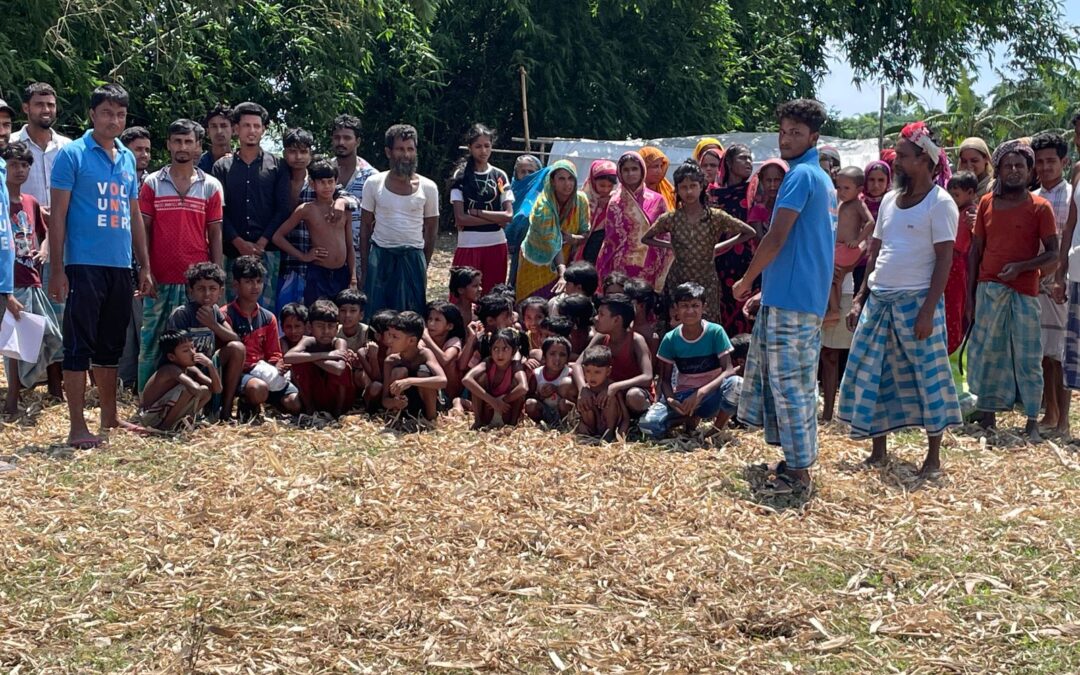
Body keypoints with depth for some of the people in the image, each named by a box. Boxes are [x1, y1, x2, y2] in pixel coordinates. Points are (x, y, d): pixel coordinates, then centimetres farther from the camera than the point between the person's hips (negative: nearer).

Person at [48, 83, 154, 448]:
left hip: (120, 267, 6)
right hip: (85, 265, -6)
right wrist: (56, 269, -12)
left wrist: (144, 266, 15)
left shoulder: (127, 158, 14)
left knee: (111, 346, 15)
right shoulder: (72, 155, -4)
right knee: (79, 346, -4)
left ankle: (110, 418, 25)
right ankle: (77, 428, -2)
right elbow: (58, 214, -7)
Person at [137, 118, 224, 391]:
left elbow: (215, 234, 7)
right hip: (160, 279, 0)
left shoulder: (211, 186, 6)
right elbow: (143, 230, 4)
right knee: (152, 342, 5)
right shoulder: (152, 183, 5)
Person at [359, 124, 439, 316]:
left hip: (413, 258, 0)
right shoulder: (374, 183, 1)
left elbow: (431, 229, 9)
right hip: (380, 257, 0)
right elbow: (366, 227, 6)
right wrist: (364, 269, 3)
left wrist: (424, 266, 8)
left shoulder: (428, 187, 1)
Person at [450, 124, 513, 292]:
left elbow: (508, 215, -2)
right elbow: (460, 218, -8)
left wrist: (476, 212, -11)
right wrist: (495, 219, -9)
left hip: (496, 245, 2)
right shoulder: (461, 176, -1)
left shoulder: (500, 176, 6)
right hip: (468, 245, -2)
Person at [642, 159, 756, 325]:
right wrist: (670, 246, 1)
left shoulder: (716, 217, -4)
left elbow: (750, 233, 2)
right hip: (678, 282, 1)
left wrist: (720, 247, -1)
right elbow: (646, 238, 12)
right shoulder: (670, 219, -1)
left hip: (707, 282, -1)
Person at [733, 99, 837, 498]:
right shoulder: (824, 180, 18)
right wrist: (766, 287, 24)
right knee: (796, 381, 15)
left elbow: (776, 239, -18)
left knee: (790, 383, -7)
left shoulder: (801, 176, -13)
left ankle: (798, 475, -5)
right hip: (809, 295, 10)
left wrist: (746, 281, -5)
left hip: (790, 297, -10)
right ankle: (798, 460, 21)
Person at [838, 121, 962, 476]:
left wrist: (928, 310, -18)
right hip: (879, 298, 7)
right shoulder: (890, 200, 14)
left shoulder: (939, 203, -7)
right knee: (871, 373, 7)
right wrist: (860, 299, 11)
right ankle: (878, 450, 18)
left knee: (927, 375, -1)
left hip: (916, 301, -7)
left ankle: (933, 456, 8)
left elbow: (944, 260, -11)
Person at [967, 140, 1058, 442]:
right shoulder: (987, 203, 8)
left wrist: (1019, 267, -18)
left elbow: (1052, 253, -3)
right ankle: (988, 414, 12)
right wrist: (970, 293, 7)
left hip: (1025, 292, -3)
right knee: (987, 354, 5)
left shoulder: (1040, 207, -1)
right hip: (988, 289, 3)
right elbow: (976, 250, 11)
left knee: (1027, 357, -1)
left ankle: (1032, 420, 3)